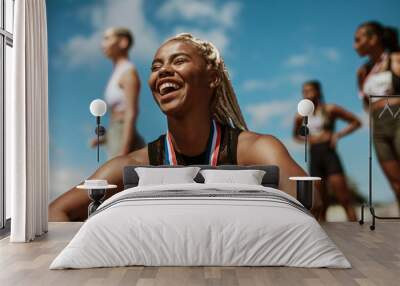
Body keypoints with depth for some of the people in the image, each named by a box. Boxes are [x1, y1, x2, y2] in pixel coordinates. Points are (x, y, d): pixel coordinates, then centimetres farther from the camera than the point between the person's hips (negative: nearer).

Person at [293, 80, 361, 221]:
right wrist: (306, 139, 4)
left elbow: (356, 122, 5)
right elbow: (296, 134, 26)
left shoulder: (330, 109, 0)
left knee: (344, 199, -6)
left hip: (329, 153, -3)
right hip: (314, 157, 3)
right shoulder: (301, 116, 9)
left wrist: (338, 134, -7)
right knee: (320, 205, 5)